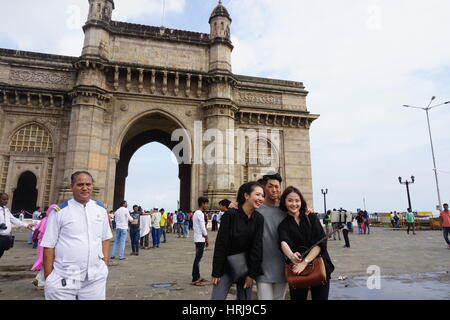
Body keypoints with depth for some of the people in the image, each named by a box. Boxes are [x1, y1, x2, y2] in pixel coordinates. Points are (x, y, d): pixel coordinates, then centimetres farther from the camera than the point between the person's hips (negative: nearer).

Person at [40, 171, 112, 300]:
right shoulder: (59, 211, -5)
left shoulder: (101, 209, 5)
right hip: (63, 280, -3)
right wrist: (48, 277, -3)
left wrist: (105, 264, 5)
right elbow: (49, 246, -2)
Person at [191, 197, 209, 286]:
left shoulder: (195, 213, 14)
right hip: (200, 239, -10)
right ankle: (194, 280, -3)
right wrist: (206, 238, -5)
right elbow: (203, 228, -17)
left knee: (198, 258, 14)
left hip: (197, 239, 10)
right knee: (198, 259, -6)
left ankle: (197, 277, 22)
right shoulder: (200, 214, -16)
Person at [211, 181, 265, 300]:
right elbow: (220, 244, -14)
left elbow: (257, 247, -5)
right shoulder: (230, 214, -16)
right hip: (226, 268, -3)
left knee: (245, 297, 10)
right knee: (217, 297, -3)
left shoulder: (259, 219, -5)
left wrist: (252, 274, -6)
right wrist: (216, 273, -11)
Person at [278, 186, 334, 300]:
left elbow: (320, 242, -8)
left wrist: (305, 262, -18)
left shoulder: (312, 218, 2)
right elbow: (284, 242, -18)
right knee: (297, 297, 5)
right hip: (297, 269, 0)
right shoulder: (283, 225, 2)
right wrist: (291, 255, -40)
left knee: (320, 297, 4)